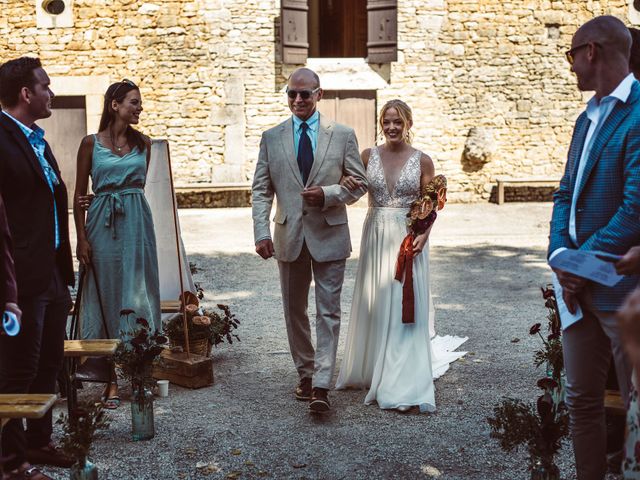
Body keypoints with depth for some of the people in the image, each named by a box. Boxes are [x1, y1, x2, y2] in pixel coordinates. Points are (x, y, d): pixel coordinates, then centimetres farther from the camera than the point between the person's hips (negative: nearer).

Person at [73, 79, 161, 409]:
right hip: (102, 225, -2)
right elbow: (80, 194, 0)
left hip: (136, 223, 2)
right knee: (106, 295, 3)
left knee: (136, 294, 5)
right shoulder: (91, 143, 0)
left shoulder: (143, 143, 7)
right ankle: (112, 378, 10)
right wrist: (81, 238, -5)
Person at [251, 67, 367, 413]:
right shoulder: (271, 137, 5)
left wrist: (327, 194, -16)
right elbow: (261, 190, 3)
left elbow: (359, 184, 3)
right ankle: (305, 375, 28)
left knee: (328, 312, -6)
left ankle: (321, 386, -6)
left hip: (329, 235, -2)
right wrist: (261, 233, -9)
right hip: (289, 236, 2)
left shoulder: (343, 135, 1)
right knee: (294, 312, 12)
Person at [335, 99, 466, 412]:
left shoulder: (422, 161, -1)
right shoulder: (368, 156, 4)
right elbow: (352, 191, 10)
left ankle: (404, 385, 3)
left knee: (405, 307, -3)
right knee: (373, 304, 9)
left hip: (408, 238, -2)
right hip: (375, 235, 2)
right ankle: (371, 371, 26)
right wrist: (347, 184, -14)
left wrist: (423, 235, -16)